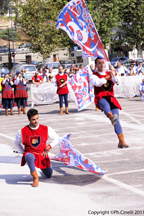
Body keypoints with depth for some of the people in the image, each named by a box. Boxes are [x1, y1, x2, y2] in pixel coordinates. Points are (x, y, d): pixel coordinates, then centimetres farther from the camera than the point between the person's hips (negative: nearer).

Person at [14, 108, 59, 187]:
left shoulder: (46, 129, -8)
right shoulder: (22, 132, -10)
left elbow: (56, 139, 7)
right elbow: (17, 143, 11)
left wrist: (49, 146, -6)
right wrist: (23, 152, 5)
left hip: (42, 154, 3)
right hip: (30, 153, -3)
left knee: (49, 175, 13)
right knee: (29, 157, -42)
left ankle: (47, 165, 51)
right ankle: (35, 177, -23)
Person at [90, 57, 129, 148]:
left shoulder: (110, 73, 20)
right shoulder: (94, 76, 11)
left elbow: (116, 81, 0)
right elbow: (97, 82, -13)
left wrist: (113, 74, -19)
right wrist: (107, 77, -19)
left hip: (111, 98, 4)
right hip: (100, 98, -3)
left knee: (116, 119, -12)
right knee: (106, 104, -41)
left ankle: (121, 141, -15)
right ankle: (111, 117, -74)